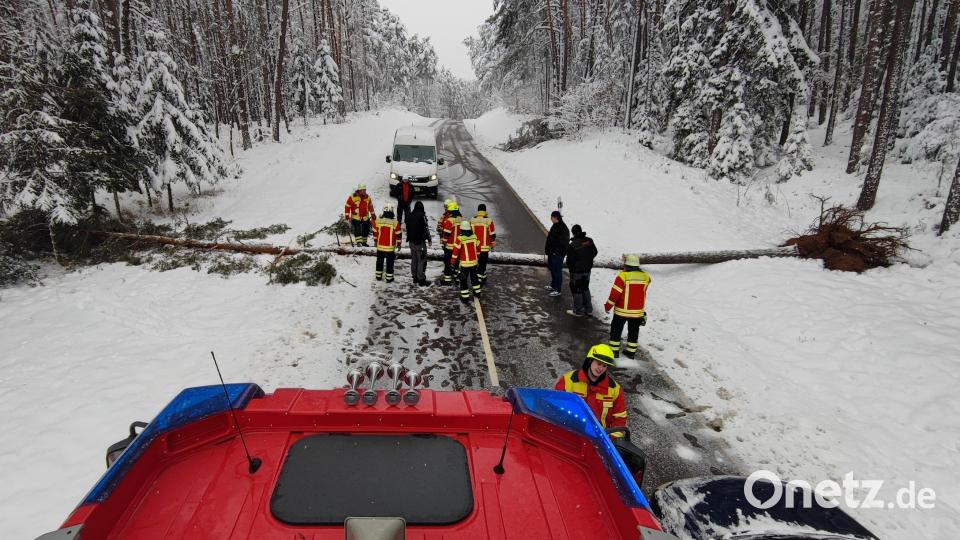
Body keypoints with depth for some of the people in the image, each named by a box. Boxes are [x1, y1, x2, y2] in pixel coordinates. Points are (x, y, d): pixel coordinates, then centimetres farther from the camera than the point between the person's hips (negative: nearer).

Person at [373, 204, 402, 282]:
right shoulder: (395, 222, -14)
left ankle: (378, 276, 27)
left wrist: (375, 240, 22)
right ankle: (389, 277, 14)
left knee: (379, 261, 18)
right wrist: (398, 243, 7)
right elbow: (398, 234, -7)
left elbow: (375, 232, 6)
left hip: (380, 246, 3)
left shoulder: (378, 221, -6)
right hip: (390, 247, -3)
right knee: (390, 262, 9)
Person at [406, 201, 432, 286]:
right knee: (421, 260, -3)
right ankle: (421, 280, -3)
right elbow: (426, 228, -14)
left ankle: (415, 277, 24)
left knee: (414, 259, 16)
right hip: (420, 241, -8)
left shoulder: (409, 216, 8)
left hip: (411, 241, 8)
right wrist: (429, 239, -4)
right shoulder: (421, 215, -15)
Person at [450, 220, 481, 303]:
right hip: (474, 262, 5)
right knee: (474, 277, 24)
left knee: (463, 279, 5)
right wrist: (477, 257, 28)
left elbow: (455, 251, -15)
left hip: (464, 263, -5)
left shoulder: (460, 239, -17)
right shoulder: (474, 237, 0)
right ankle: (477, 292, 38)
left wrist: (452, 262, -3)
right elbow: (478, 248, 12)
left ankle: (465, 297, 5)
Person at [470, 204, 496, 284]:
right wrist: (493, 244, 7)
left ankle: (483, 278, 29)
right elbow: (492, 234, -6)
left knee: (480, 262, 17)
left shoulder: (472, 220, 1)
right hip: (485, 247, -4)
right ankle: (479, 279, 2)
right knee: (482, 263, 2)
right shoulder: (488, 220, -10)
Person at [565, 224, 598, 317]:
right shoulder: (589, 241, -4)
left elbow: (569, 260, -17)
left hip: (577, 272, -6)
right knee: (585, 288, 20)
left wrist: (570, 268, 3)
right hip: (587, 269, 6)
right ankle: (588, 309, 27)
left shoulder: (572, 245, -23)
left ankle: (578, 311, 16)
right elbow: (594, 253, 9)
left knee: (576, 290, 8)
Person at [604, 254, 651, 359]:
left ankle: (614, 350, 14)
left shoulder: (623, 276, -18)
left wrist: (608, 306, -6)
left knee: (616, 330, 11)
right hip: (637, 311, 4)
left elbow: (615, 293, -15)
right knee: (633, 331, 17)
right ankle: (631, 351, 23)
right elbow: (643, 294, 11)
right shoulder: (645, 276, -3)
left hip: (622, 311, -4)